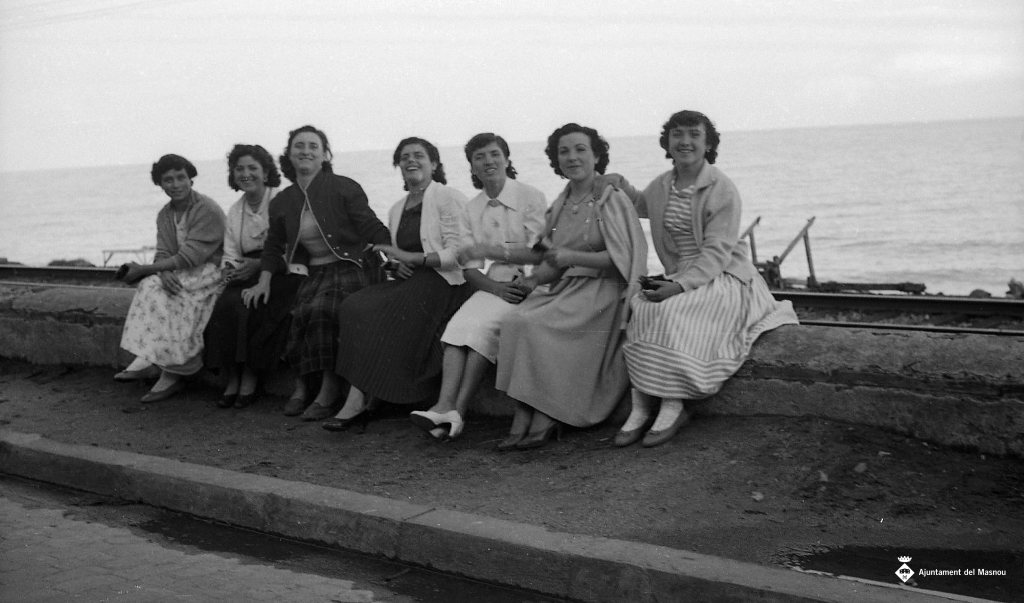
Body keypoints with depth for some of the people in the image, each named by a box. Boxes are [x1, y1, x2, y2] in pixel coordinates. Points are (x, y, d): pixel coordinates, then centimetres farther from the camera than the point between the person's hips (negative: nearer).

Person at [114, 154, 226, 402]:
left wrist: (143, 269, -17)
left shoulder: (209, 211, -14)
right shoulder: (164, 215, 12)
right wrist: (163, 273, -23)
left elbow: (189, 256, -20)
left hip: (209, 273, -7)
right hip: (179, 276, 7)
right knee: (153, 284, -24)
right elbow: (163, 254, 3)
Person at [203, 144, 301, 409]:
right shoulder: (235, 211, 16)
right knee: (225, 305, -24)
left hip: (281, 273, -5)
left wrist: (258, 265, -20)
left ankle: (250, 378, -19)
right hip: (246, 276, 5)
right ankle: (231, 379, -19)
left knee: (251, 309, -31)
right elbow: (230, 254, 16)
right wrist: (229, 269, -8)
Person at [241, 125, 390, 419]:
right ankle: (304, 384, -10)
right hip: (314, 273, 4)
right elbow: (273, 247, 22)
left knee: (319, 309, -33)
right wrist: (264, 281, 8)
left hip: (350, 267, -4)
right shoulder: (282, 202, 13)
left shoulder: (344, 189, -2)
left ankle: (329, 385, -20)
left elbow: (374, 230, -4)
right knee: (301, 314, -27)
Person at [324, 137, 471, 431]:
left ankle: (357, 403, -24)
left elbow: (457, 253, -10)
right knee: (355, 306, -21)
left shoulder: (449, 198, -1)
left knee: (379, 315, -28)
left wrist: (410, 258, -15)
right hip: (409, 280, 7)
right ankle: (356, 401, -29)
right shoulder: (397, 209, 22)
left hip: (443, 282, -7)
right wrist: (397, 265, 0)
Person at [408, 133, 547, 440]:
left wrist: (494, 250, -16)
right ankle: (446, 406, -37)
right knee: (458, 324, -24)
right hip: (493, 286, 5)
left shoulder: (531, 197, -2)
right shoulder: (471, 210, 13)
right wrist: (494, 287, -13)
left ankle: (456, 412, -29)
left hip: (528, 285, -5)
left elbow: (538, 254, -9)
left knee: (481, 324, -29)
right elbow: (469, 267, 7)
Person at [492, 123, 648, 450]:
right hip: (564, 287, 6)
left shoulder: (612, 199, -3)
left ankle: (545, 420, -19)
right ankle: (522, 420, -23)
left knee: (536, 326, -28)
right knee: (513, 321, -21)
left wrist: (572, 256, -17)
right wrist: (532, 279, 2)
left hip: (601, 288, -6)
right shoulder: (559, 205, 17)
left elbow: (621, 257, -11)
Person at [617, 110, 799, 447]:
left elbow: (716, 252, -16)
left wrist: (681, 285, -28)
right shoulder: (659, 188, 10)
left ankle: (672, 408, -24)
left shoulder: (722, 189, -8)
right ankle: (640, 407, -26)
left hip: (722, 278, -5)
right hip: (679, 278, 5)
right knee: (640, 308, -25)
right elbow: (632, 208, 35)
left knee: (671, 312, -32)